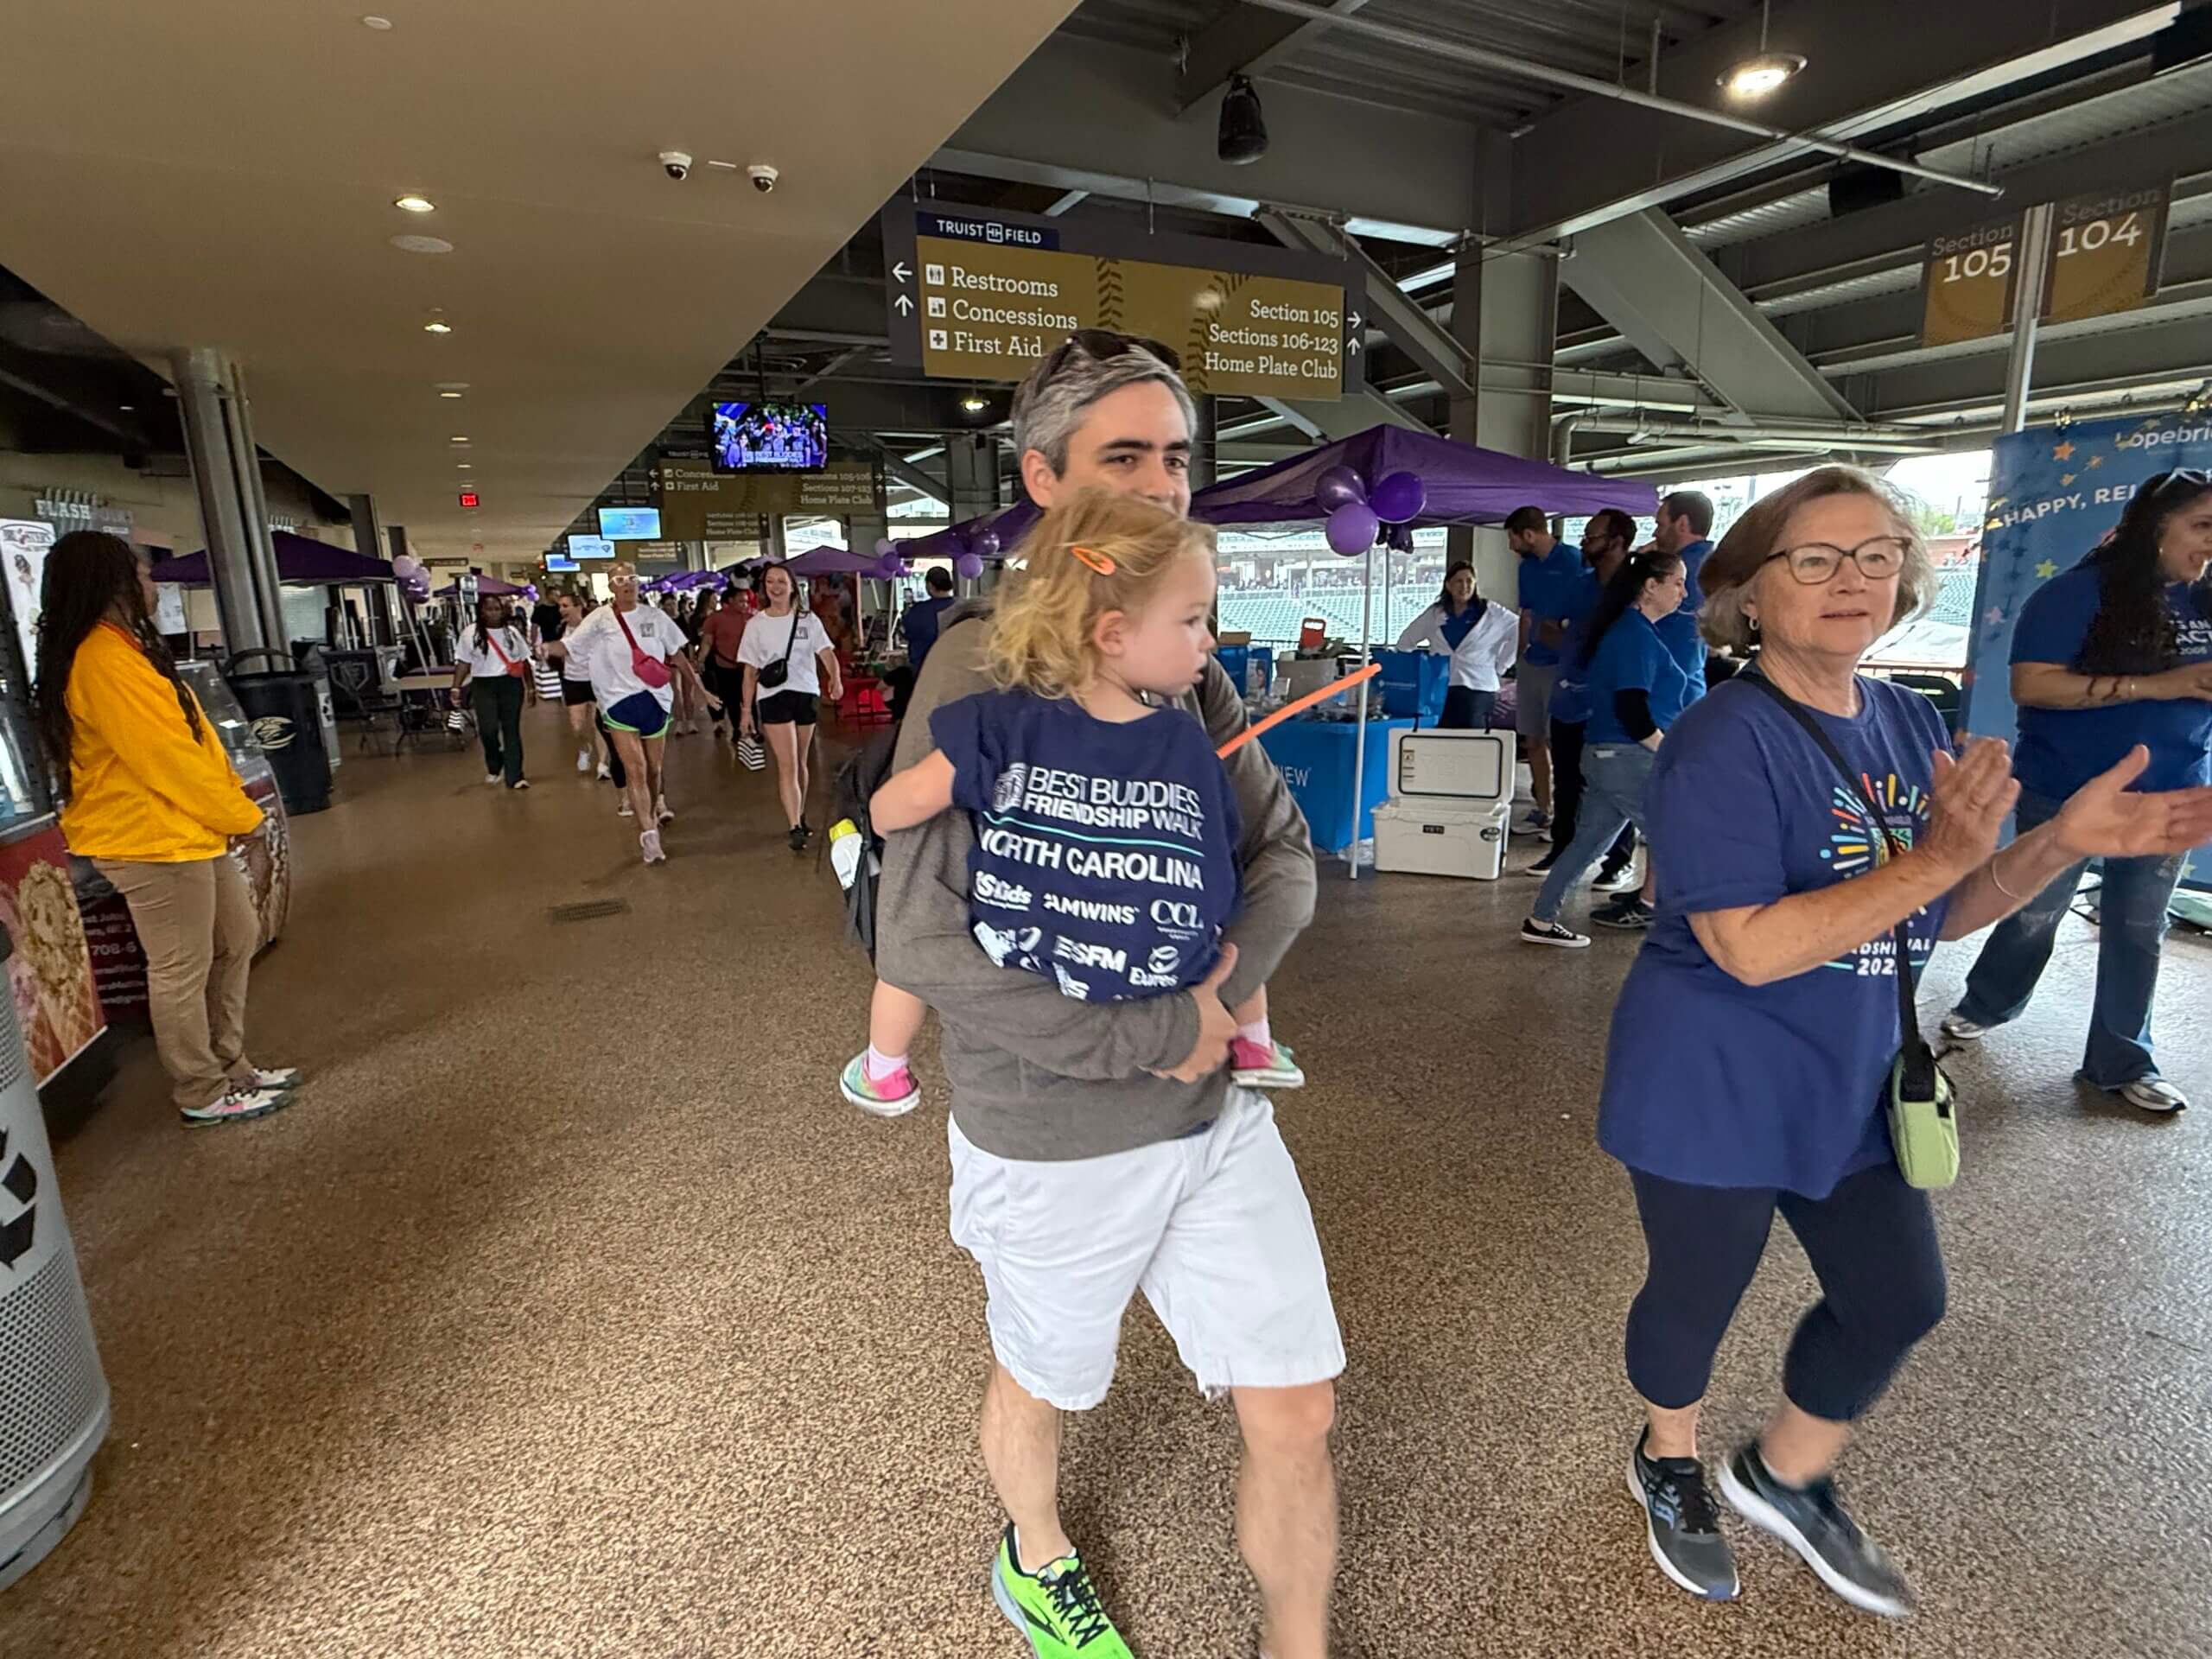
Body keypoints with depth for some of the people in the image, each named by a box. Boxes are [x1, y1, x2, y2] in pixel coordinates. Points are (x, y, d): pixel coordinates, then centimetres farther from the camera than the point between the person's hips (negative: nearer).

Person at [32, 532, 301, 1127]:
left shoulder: (120, 648, 13)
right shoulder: (103, 659, -20)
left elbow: (186, 738, 15)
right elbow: (164, 756, -23)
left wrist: (232, 800, 9)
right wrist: (239, 814, -13)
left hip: (187, 827, 11)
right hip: (151, 838, -11)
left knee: (238, 939, 17)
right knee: (182, 970, 1)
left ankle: (230, 1068, 28)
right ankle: (204, 1096, 14)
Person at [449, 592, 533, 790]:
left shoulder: (512, 631, 7)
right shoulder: (470, 633, 1)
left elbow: (524, 661, 11)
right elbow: (463, 662, 2)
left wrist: (531, 686, 10)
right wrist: (456, 687, -6)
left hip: (511, 685, 2)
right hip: (484, 686, -1)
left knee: (511, 730, 0)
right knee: (488, 730, -9)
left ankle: (515, 776, 2)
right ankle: (494, 767, 20)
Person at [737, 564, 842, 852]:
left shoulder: (808, 620, 5)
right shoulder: (756, 624, 5)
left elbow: (826, 653, -6)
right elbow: (750, 670, 7)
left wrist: (835, 679, -26)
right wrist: (746, 708, 3)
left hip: (806, 694, 2)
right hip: (773, 697, -1)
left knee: (800, 763, 12)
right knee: (787, 765, -9)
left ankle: (800, 816, 29)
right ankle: (795, 828, -10)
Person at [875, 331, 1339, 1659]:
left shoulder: (1193, 669, 0)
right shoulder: (985, 668, -19)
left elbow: (1286, 851, 4)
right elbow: (921, 943, -24)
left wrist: (1228, 984, -16)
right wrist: (1155, 1036, -22)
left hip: (1220, 1114, 5)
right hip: (1056, 1141, -4)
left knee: (1299, 1411, 13)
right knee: (1042, 1384, 24)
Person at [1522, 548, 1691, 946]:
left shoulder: (1626, 629, 15)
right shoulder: (1637, 635, -15)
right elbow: (1632, 712, -23)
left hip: (1606, 756, 10)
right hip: (1630, 759, -10)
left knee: (1588, 841, 13)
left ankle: (1541, 921, 17)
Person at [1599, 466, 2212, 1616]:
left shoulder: (1911, 724, 3)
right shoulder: (1723, 742, -23)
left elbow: (1938, 914, 8)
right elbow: (1751, 948, -28)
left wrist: (2064, 840, -7)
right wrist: (1936, 858, -30)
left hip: (1854, 1083, 8)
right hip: (1716, 1090, -7)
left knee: (1898, 1300, 20)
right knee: (1696, 1297, 14)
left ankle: (1784, 1476, 46)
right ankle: (1668, 1463, 45)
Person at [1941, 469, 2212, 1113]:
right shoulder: (2080, 593, -12)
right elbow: (2031, 684, -21)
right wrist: (2154, 686, -24)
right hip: (2067, 792, -5)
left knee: (2139, 930, 11)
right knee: (2036, 912, 11)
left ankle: (2123, 1062, 23)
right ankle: (1983, 1005, 34)